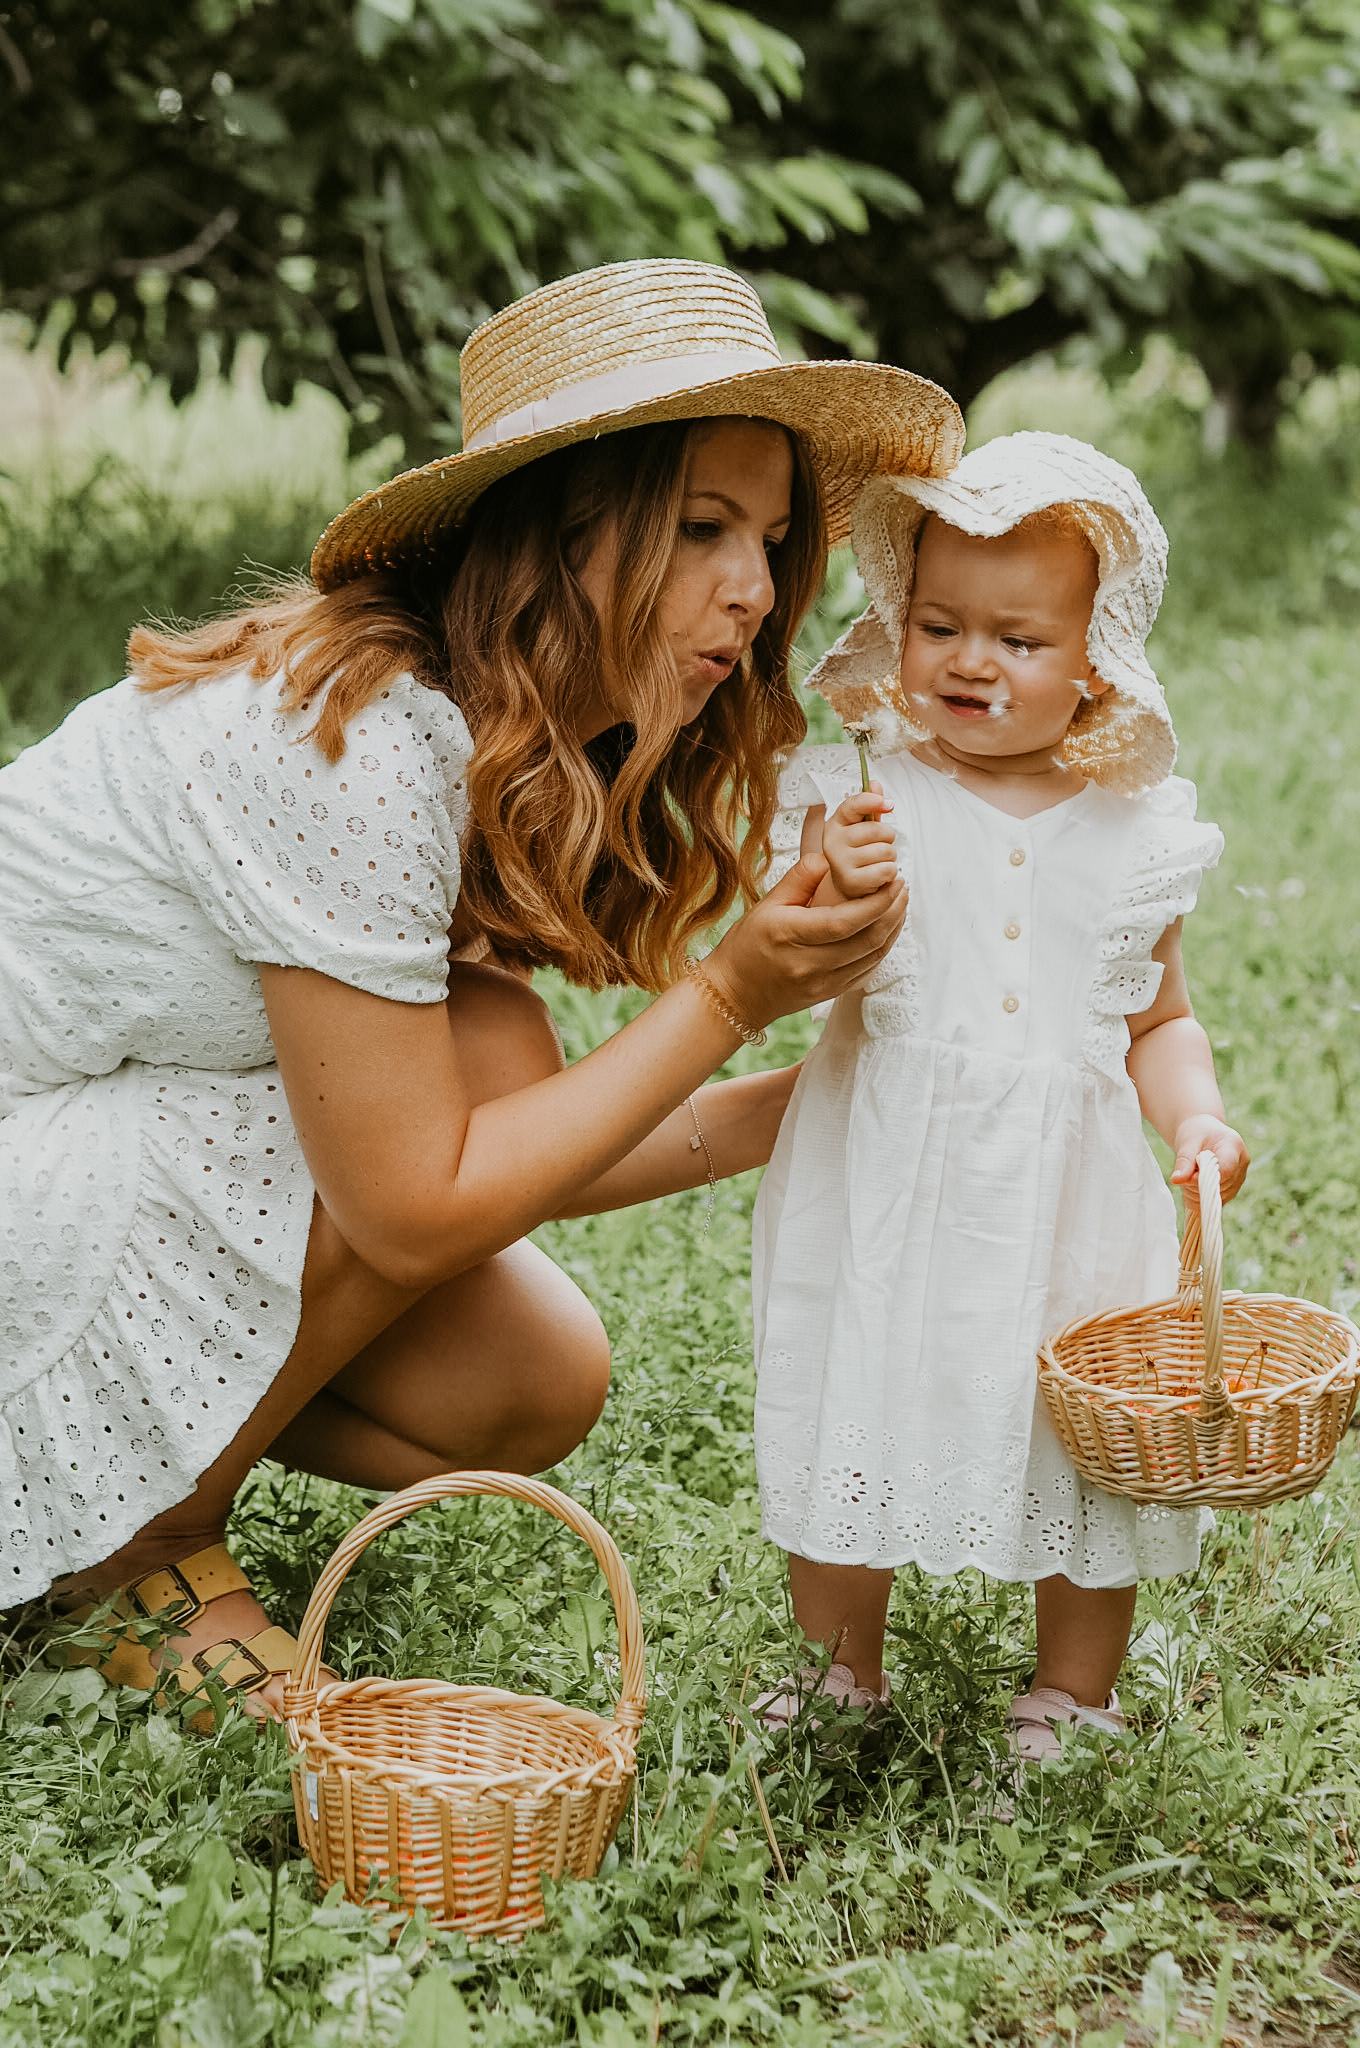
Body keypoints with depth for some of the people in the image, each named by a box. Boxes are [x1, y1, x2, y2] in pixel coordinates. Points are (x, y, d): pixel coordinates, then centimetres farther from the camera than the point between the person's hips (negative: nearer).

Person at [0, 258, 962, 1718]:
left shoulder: (523, 741, 0)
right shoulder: (358, 740, -29)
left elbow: (536, 1148, -2)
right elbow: (419, 1208, -25)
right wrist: (731, 996, -24)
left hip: (129, 1141, 9)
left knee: (535, 1389, -5)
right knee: (468, 1056, -24)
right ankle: (129, 1549, -7)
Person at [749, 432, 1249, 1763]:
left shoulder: (1136, 826, 2)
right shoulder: (866, 793, -5)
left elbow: (1159, 1017, 11)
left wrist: (1194, 1113, -7)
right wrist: (834, 899, -30)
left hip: (1075, 1197, 1)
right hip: (890, 1188, -1)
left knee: (1094, 1452, 9)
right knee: (855, 1434, 10)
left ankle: (1071, 1703, 30)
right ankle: (843, 1675, 33)